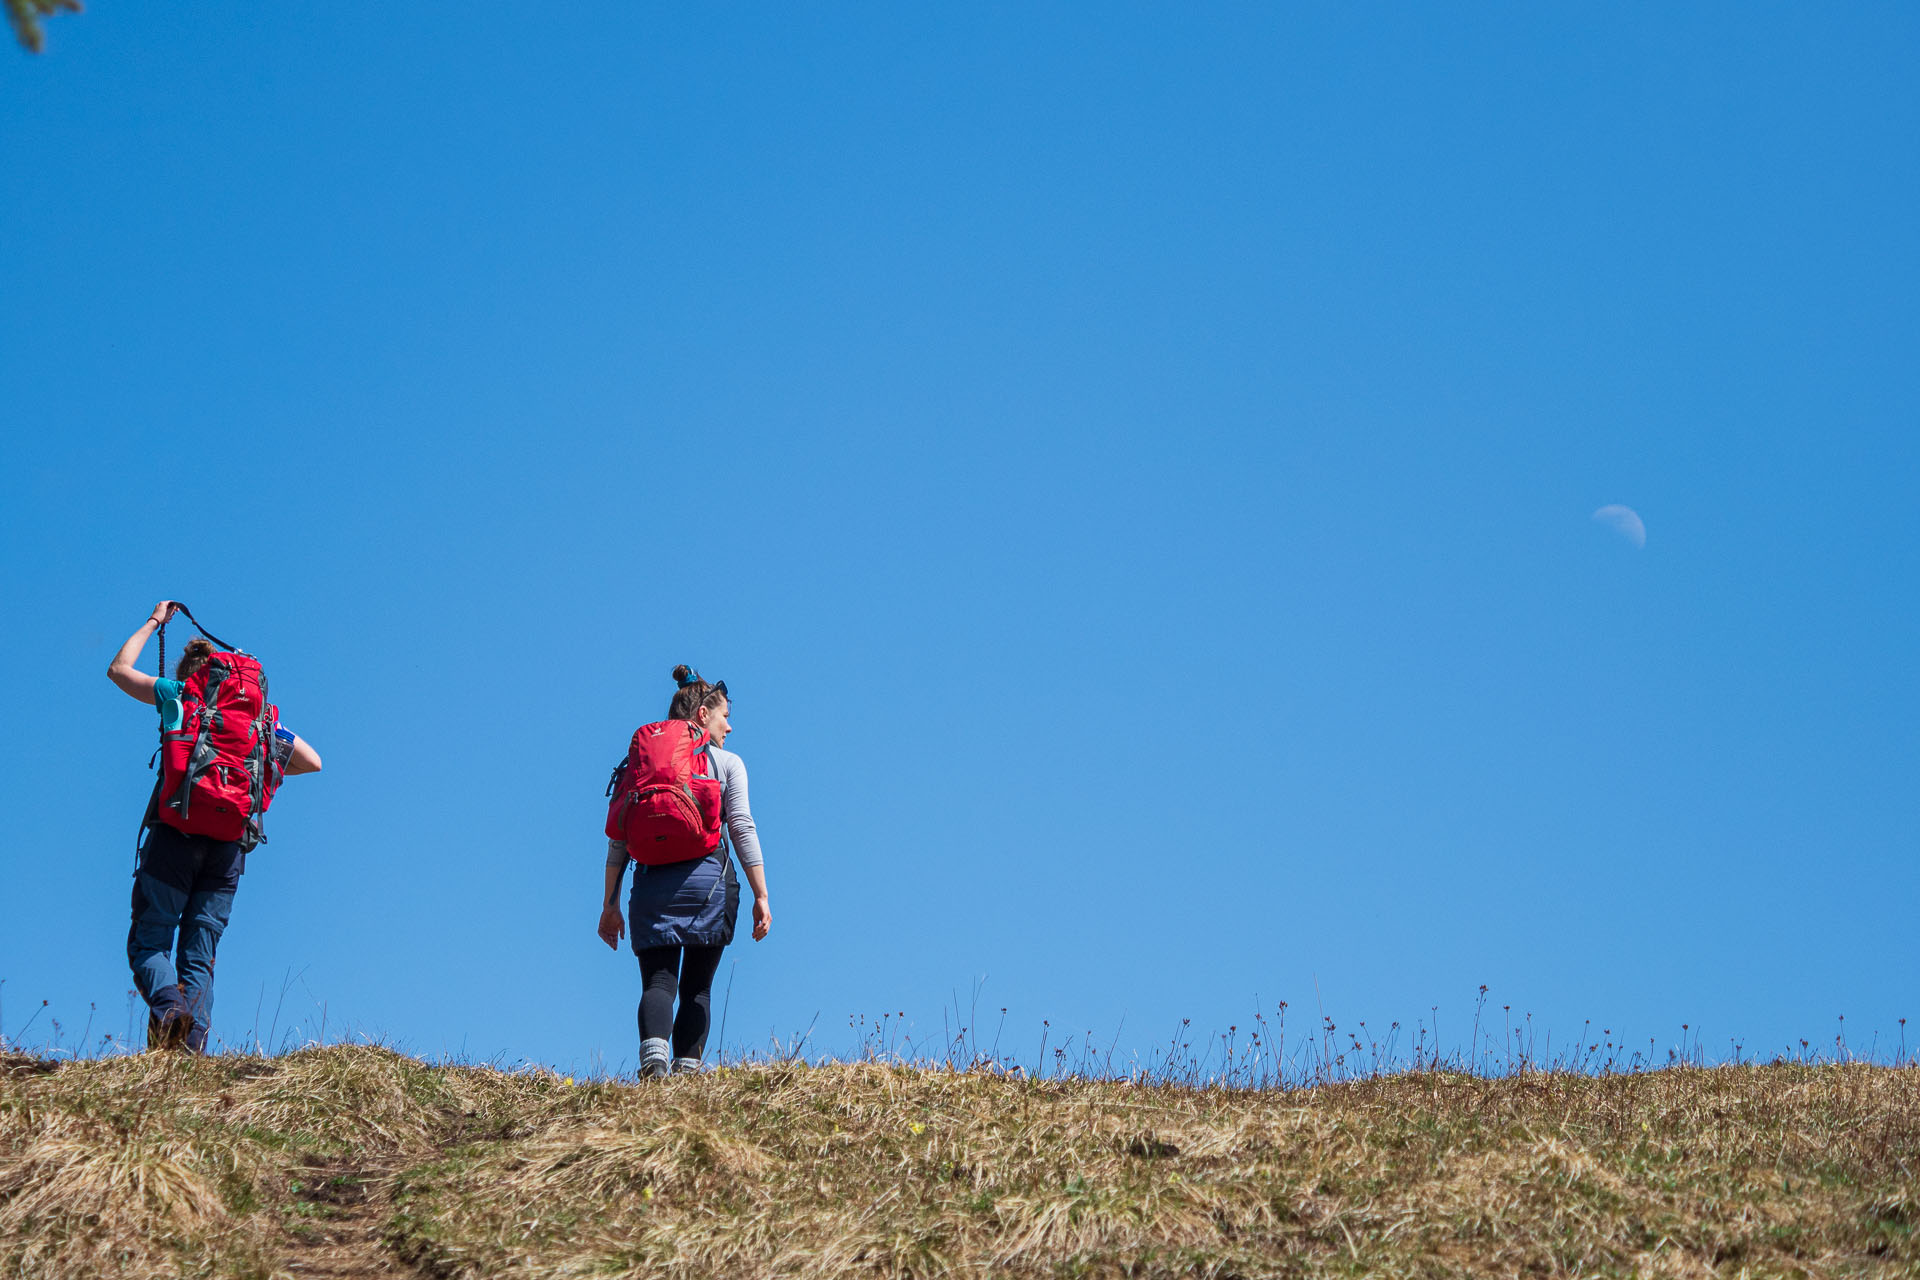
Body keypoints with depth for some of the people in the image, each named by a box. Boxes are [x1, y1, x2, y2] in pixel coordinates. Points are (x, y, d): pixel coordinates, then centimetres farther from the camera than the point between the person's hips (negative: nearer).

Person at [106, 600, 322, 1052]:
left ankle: (167, 1003, -27)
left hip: (176, 832, -3)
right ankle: (193, 1044, -11)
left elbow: (119, 669, 26)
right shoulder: (262, 712, 18)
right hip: (231, 843, 3)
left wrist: (154, 623, 37)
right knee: (200, 954, 6)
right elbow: (313, 762, 26)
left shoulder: (179, 695, 12)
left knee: (149, 939, 2)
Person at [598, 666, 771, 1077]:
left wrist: (610, 904, 12)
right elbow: (742, 828, 0)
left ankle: (653, 1054, -31)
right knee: (697, 986, 7)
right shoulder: (727, 763, 9)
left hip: (652, 884, 2)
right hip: (708, 879, -2)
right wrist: (761, 896, 0)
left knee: (658, 981, -4)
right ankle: (686, 1070, -7)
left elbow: (618, 839, 11)